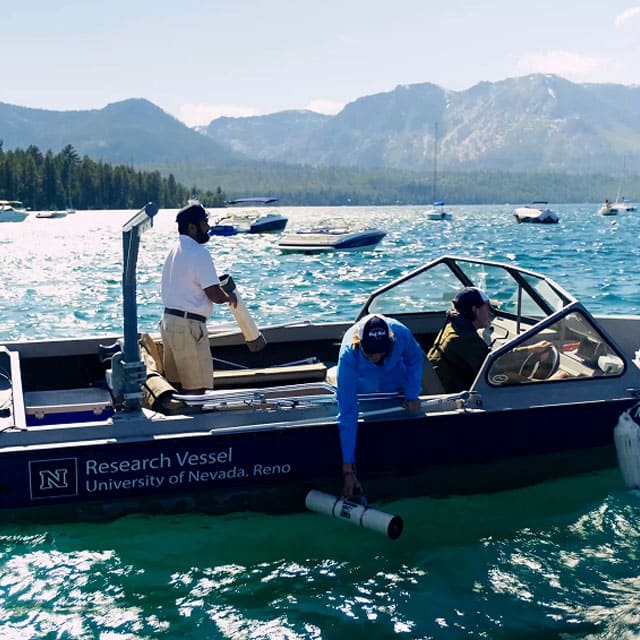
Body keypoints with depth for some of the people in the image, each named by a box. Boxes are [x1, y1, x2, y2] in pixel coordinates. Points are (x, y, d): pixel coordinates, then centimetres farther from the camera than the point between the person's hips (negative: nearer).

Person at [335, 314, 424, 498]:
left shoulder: (401, 334, -39)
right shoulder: (348, 354, -44)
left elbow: (416, 359, -11)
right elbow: (347, 413, -44)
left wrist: (412, 395, -23)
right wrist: (348, 468, -46)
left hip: (396, 384, 2)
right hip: (362, 390, -2)